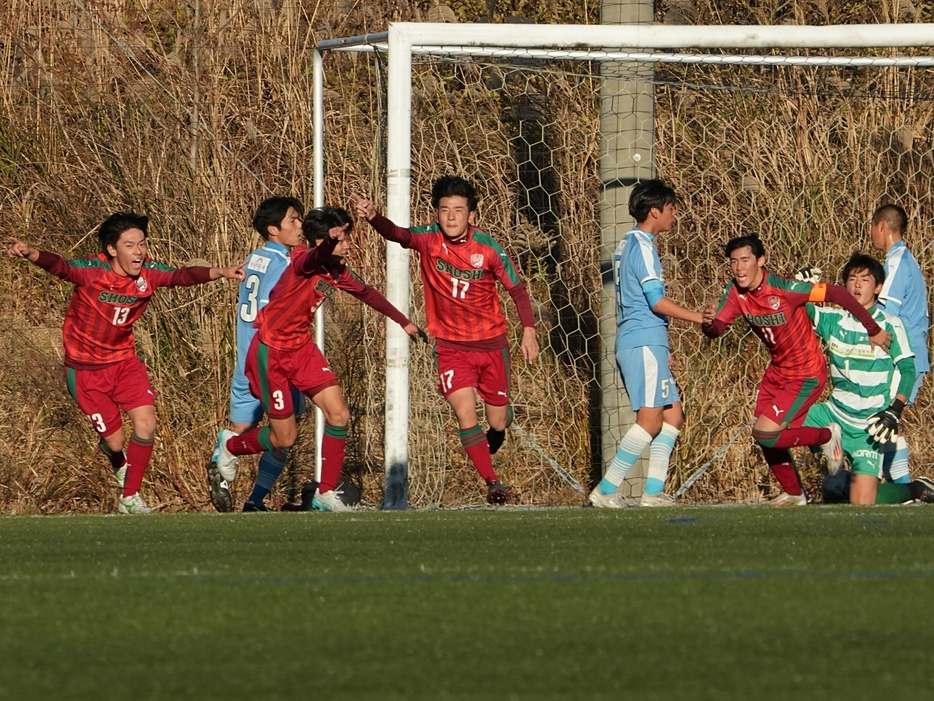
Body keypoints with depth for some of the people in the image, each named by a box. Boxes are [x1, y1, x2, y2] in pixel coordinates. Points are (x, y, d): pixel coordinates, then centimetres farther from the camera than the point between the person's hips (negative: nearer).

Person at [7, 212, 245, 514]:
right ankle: (114, 455, 43)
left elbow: (182, 275, -26)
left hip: (124, 361, 4)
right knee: (115, 440, 3)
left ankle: (130, 499, 8)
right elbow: (60, 267, -41)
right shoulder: (92, 272, -24)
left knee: (146, 424, -10)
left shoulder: (148, 273, -12)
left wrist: (219, 272, -45)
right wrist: (30, 253, -62)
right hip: (86, 369, -4)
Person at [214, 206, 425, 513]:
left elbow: (366, 293, 21)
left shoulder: (337, 272, 1)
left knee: (338, 415, -7)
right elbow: (316, 256, -51)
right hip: (271, 352, -7)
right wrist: (329, 241, -75)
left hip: (302, 349, 8)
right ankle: (230, 445, 31)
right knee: (285, 438, 1)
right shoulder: (304, 262, -24)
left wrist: (404, 321, 28)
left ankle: (326, 493, 5)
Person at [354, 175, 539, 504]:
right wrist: (373, 217, -51)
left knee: (498, 422, 10)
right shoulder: (429, 239, -12)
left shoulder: (487, 248, -13)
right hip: (451, 346, 0)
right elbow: (397, 234, -31)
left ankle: (496, 434, 47)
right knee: (465, 414, -16)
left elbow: (517, 288, -3)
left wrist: (528, 331, -10)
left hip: (491, 344, 0)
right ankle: (492, 481, -3)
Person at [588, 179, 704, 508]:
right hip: (644, 342, -10)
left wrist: (661, 347, 27)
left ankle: (653, 491, 2)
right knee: (651, 418, -12)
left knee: (672, 414, 8)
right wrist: (699, 318, -11)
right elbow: (657, 301, -18)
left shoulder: (627, 244, 20)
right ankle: (606, 490, -13)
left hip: (635, 343, 10)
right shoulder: (642, 246, -11)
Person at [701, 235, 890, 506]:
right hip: (777, 371, 7)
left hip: (806, 376, -7)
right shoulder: (736, 293, -8)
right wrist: (709, 322, -37)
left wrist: (873, 330, -16)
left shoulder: (783, 289, -28)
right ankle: (794, 494, 33)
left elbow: (836, 293, -23)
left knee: (765, 434, -15)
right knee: (766, 438, 10)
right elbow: (716, 329, -10)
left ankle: (827, 436, 8)